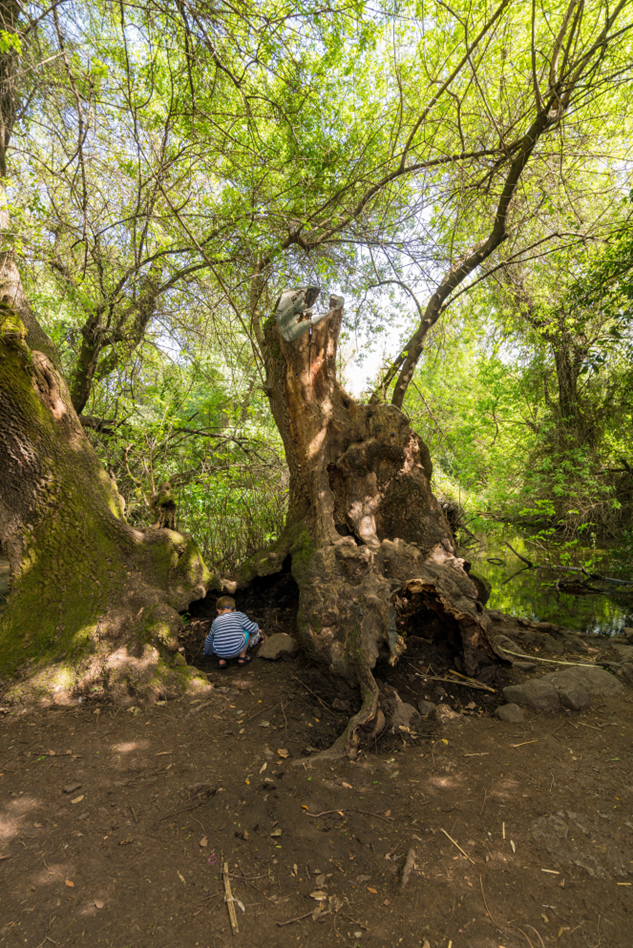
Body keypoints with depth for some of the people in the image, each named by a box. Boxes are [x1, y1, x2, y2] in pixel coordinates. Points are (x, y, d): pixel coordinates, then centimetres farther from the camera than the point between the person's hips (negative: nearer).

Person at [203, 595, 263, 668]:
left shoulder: (215, 622, 17)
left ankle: (222, 660, 14)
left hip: (219, 653, 4)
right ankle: (242, 657, 21)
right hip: (236, 651, -3)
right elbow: (253, 629, 0)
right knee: (248, 630, 18)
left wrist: (207, 652, 51)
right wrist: (256, 626, 26)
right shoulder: (239, 615, 5)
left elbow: (209, 640, 30)